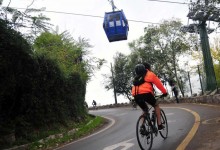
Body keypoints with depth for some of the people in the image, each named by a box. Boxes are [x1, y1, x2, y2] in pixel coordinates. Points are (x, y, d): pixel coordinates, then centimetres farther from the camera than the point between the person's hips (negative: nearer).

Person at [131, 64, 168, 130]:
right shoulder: (150, 74, 19)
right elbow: (158, 83, 17)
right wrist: (164, 92, 26)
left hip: (136, 95, 5)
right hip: (145, 93, -5)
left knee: (145, 110, 28)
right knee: (156, 105, 21)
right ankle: (159, 125, 15)